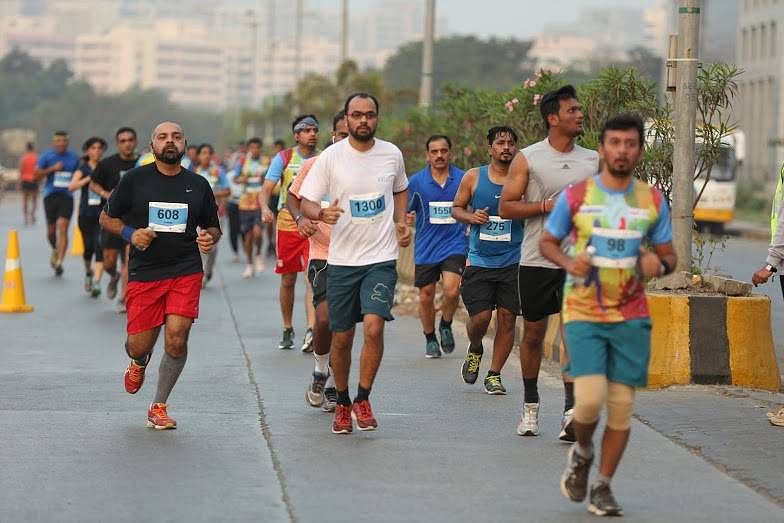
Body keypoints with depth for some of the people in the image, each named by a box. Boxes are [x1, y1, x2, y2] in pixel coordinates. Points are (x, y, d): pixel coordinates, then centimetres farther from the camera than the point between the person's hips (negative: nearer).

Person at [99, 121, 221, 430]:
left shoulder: (198, 185, 8)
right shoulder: (135, 180, 2)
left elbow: (212, 227, 19)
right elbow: (107, 218, 10)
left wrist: (210, 239, -5)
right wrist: (130, 233, -9)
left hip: (186, 272, 1)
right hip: (143, 274, 0)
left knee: (177, 338, -15)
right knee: (139, 346, 1)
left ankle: (159, 406, 5)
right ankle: (139, 363, 43)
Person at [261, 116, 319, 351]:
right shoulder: (284, 158, 2)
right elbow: (266, 190, -2)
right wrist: (265, 208, -23)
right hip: (287, 224, 1)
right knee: (288, 280, 9)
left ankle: (311, 331, -24)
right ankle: (287, 330, 25)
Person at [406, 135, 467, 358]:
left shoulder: (463, 179, 0)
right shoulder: (416, 182, 0)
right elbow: (405, 213, 6)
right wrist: (406, 218, -14)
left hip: (454, 245, -1)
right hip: (425, 248, 1)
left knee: (452, 290, -20)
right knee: (426, 297, 6)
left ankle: (446, 325, 9)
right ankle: (430, 339, 28)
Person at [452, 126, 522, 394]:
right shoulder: (473, 177, 3)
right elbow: (456, 208, 13)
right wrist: (471, 217, -8)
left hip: (513, 261, 0)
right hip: (479, 260, 0)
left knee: (507, 317, -1)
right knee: (480, 316, -8)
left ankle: (494, 375, 12)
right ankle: (474, 350, 26)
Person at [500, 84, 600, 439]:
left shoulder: (593, 160, 9)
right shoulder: (527, 160, -2)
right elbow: (505, 207, -6)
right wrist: (548, 205, -15)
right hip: (537, 260, -1)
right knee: (533, 333, 10)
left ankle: (571, 410, -17)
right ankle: (530, 404, 27)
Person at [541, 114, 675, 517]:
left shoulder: (653, 201, 5)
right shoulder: (576, 196, -2)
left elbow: (668, 255, 12)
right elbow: (546, 242, 8)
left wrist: (658, 263, -12)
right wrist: (568, 262, -14)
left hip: (631, 317, 3)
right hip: (583, 314, -3)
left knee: (622, 405, 0)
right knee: (590, 399, -16)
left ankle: (603, 486, 14)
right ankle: (581, 453, 17)